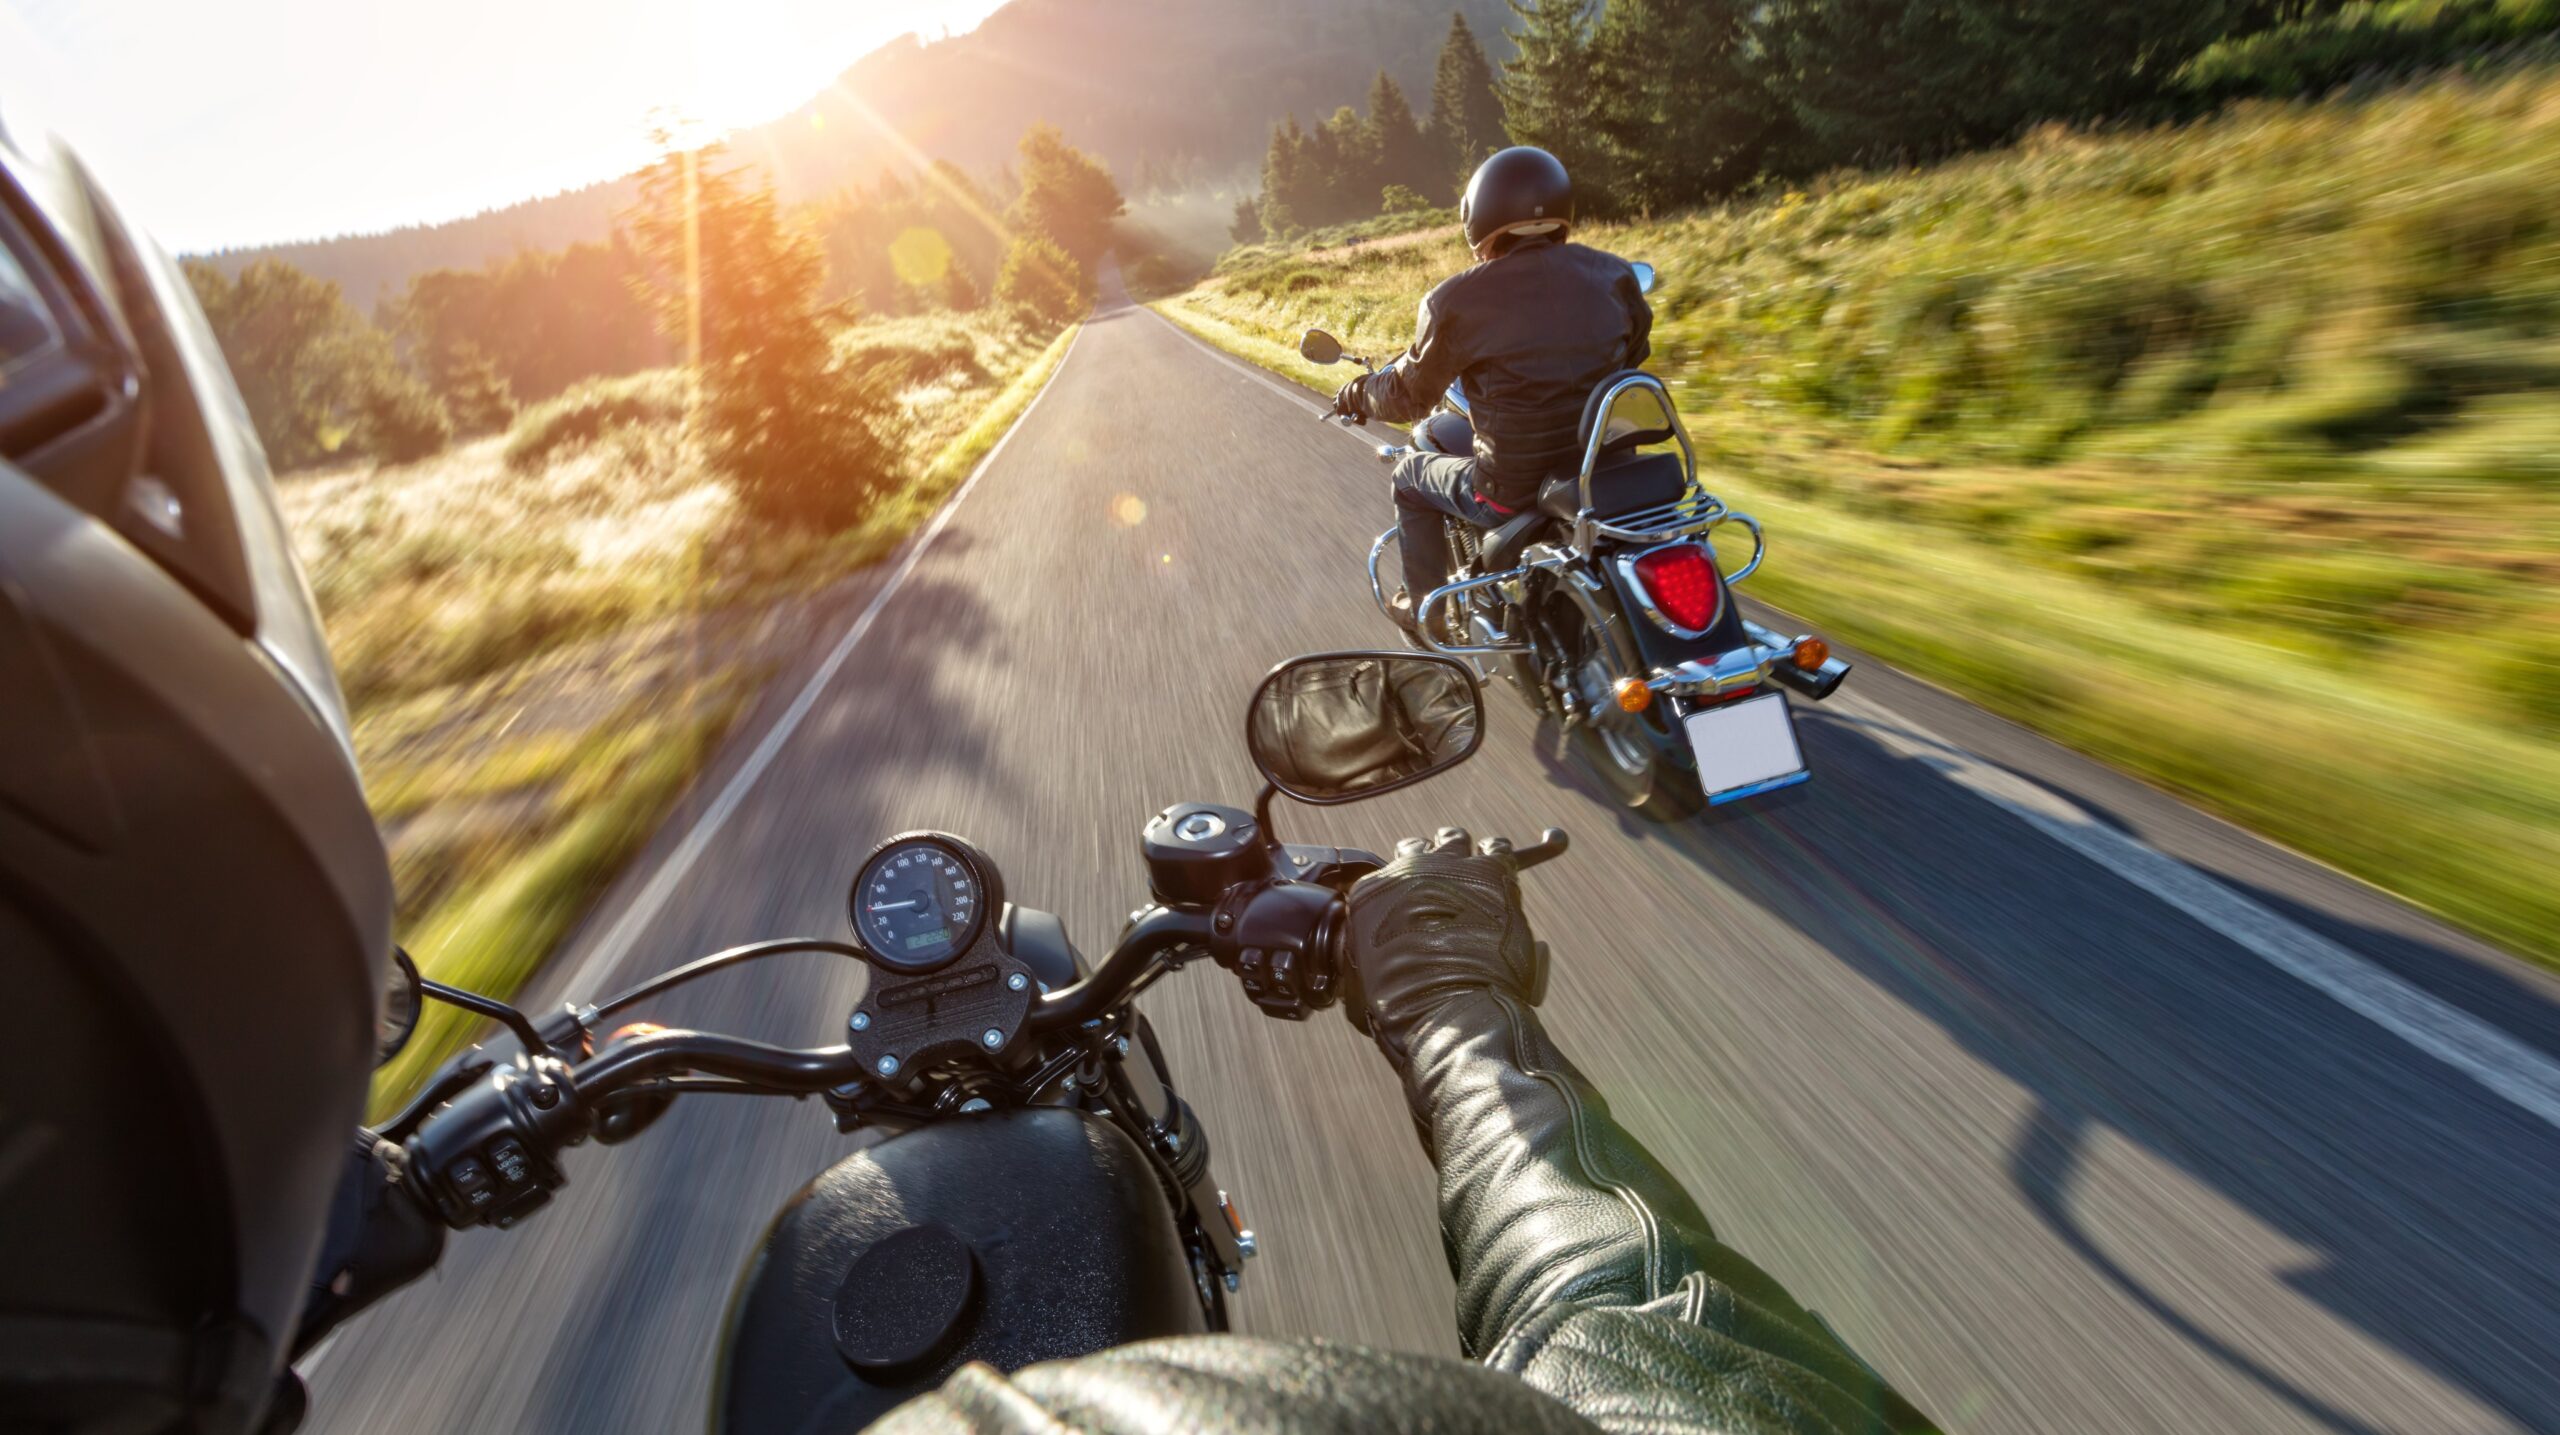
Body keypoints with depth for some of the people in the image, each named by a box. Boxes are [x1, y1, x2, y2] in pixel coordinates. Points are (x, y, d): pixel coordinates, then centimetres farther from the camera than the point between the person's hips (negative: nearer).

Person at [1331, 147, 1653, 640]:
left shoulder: (1458, 301, -13)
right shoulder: (1613, 274, 0)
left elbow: (1409, 395, -2)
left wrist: (1358, 395, 19)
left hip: (1516, 494, -5)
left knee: (1410, 474, 24)